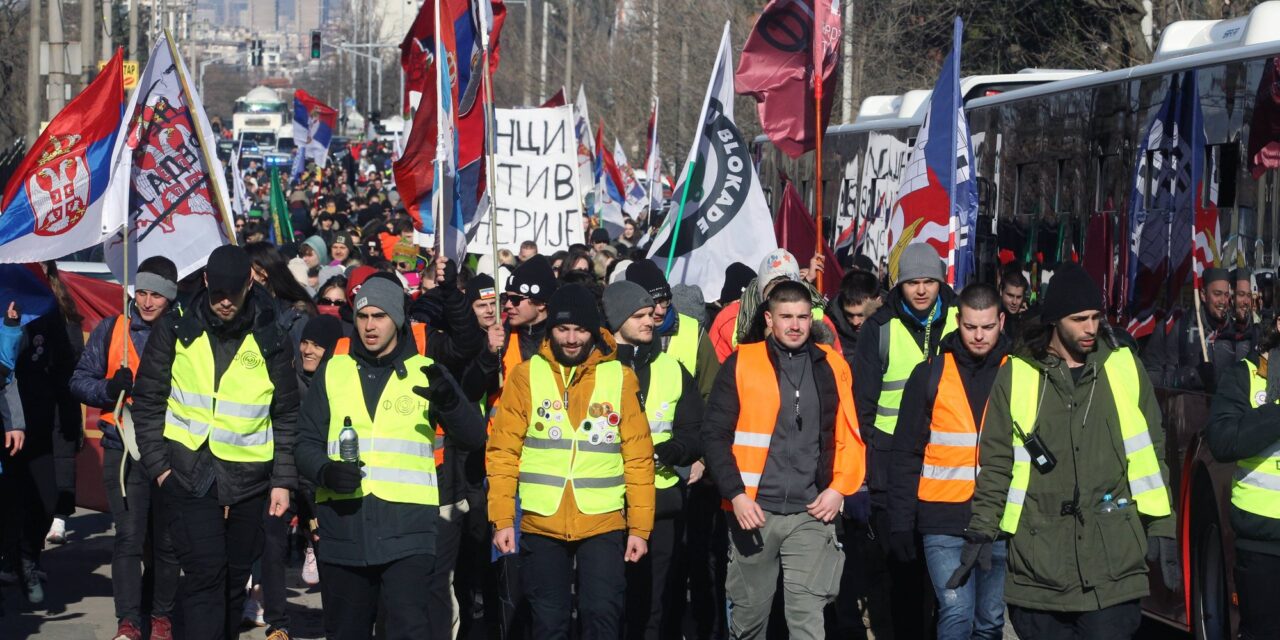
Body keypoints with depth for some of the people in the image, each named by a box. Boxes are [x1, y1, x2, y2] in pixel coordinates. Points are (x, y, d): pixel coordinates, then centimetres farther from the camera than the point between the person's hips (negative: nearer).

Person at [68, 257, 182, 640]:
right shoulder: (112, 330, 6)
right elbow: (80, 380, 7)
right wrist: (110, 389, -11)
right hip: (124, 449, -1)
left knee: (167, 540, 7)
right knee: (129, 536, -8)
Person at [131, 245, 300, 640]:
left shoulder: (271, 341, 3)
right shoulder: (175, 333, 0)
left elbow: (287, 416, 7)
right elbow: (148, 401, 3)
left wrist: (283, 480, 2)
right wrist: (159, 465, -5)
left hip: (249, 480, 2)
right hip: (189, 475, -2)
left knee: (235, 578, 10)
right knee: (205, 574, -12)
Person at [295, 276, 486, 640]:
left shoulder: (426, 373, 7)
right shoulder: (333, 372, 11)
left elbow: (473, 439, -1)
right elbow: (307, 442, 10)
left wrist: (449, 401, -21)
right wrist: (325, 471, -12)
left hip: (408, 529, -3)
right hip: (343, 525, 3)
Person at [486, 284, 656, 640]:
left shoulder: (620, 377, 2)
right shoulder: (526, 375, 2)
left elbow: (638, 457, 2)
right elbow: (503, 452, 1)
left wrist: (640, 527, -2)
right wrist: (502, 519, -5)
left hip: (604, 522, 0)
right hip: (541, 524, 1)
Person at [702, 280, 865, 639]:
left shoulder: (833, 367, 9)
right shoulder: (742, 364, 2)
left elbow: (851, 437, 13)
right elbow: (715, 434, 1)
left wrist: (839, 488, 0)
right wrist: (735, 494, -8)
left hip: (812, 515, 1)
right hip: (753, 511, 0)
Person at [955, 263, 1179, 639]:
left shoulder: (1124, 368, 8)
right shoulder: (1017, 375, 4)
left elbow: (1150, 453, 11)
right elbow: (996, 462, 7)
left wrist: (1162, 530, 7)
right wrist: (981, 532, 1)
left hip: (1115, 562, 0)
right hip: (1039, 563, 0)